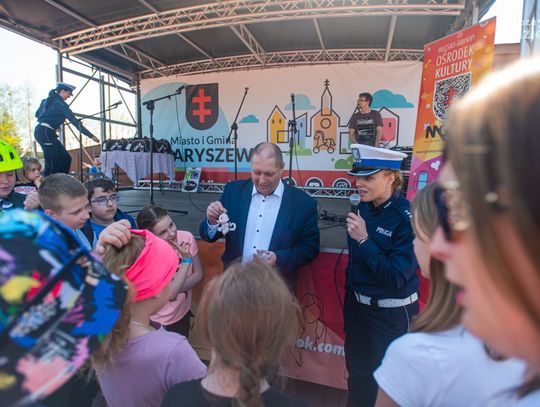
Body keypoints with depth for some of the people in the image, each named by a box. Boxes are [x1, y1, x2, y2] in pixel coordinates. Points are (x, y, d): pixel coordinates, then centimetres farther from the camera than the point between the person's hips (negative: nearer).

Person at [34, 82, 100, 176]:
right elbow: (74, 121, -14)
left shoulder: (46, 100, 17)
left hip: (40, 131, 9)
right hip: (46, 133, -9)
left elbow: (37, 114, 26)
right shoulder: (60, 103, -9)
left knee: (65, 159, 9)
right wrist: (91, 135, -14)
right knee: (53, 163, -11)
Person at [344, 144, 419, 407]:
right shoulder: (363, 209, -3)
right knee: (357, 375, 23)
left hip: (391, 314, -6)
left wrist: (363, 240, -25)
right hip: (357, 307, 6)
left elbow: (396, 277, -24)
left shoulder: (408, 218, -21)